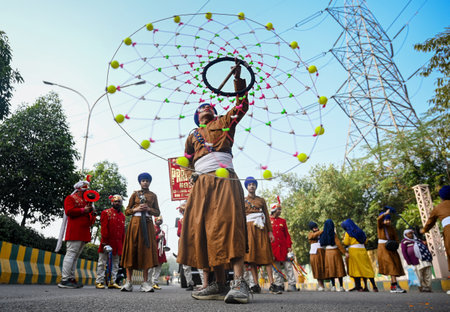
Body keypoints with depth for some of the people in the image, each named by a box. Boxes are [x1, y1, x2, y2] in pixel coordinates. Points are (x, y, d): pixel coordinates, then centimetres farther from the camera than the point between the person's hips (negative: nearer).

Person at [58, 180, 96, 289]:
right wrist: (83, 210, -10)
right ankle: (64, 280, -9)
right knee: (71, 254, -11)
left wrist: (91, 210, 6)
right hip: (74, 232, -8)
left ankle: (71, 279, 12)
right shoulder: (70, 198, 5)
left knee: (75, 256, 9)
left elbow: (91, 217, 27)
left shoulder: (86, 201, 27)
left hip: (84, 234, 8)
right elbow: (69, 211, -12)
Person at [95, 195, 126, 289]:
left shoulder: (122, 216, 14)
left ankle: (112, 282, 15)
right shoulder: (106, 213, -1)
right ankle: (99, 282, 9)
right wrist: (105, 242, -14)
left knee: (115, 264, 9)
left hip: (118, 245, 5)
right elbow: (104, 228, -8)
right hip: (107, 243, -5)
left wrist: (122, 244, 9)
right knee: (102, 263, 2)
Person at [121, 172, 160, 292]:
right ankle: (128, 282, -4)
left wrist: (149, 209, -6)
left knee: (147, 250, -6)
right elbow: (127, 211, 11)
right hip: (135, 223, -1)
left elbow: (157, 212, 12)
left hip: (147, 224, 1)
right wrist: (136, 209, -8)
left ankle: (145, 283, -4)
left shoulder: (153, 195, 15)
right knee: (132, 250, -7)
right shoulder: (135, 194, 12)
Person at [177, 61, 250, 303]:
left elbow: (241, 106, 10)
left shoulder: (224, 123, 21)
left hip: (224, 177, -4)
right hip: (202, 182, 4)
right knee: (202, 227, -4)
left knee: (228, 223, -21)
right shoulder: (193, 135, 28)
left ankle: (239, 283, -26)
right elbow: (187, 161, 30)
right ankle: (219, 285, 0)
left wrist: (238, 80, 3)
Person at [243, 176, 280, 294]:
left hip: (261, 229, 1)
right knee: (251, 254, -7)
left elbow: (267, 216, 13)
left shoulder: (261, 200, 17)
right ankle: (256, 285, -5)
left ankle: (272, 285, -12)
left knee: (266, 254, -8)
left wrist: (270, 231, 3)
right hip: (249, 228, 0)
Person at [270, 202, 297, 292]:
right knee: (276, 268, 4)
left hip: (283, 248, 2)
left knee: (288, 266, -1)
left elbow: (287, 234, 11)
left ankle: (292, 285, 4)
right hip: (273, 248, -2)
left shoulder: (283, 221, 13)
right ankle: (279, 285, 13)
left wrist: (289, 246, 0)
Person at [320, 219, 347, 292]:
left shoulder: (323, 234, 1)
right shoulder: (333, 234, -12)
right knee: (339, 268, 2)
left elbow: (322, 244, 7)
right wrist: (344, 252, -14)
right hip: (335, 252, -4)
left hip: (328, 252, 4)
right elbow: (338, 244, -16)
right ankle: (341, 287, 2)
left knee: (331, 269, 7)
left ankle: (333, 286, 4)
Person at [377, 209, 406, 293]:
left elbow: (396, 239, 5)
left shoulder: (392, 228, 10)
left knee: (395, 266, 1)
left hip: (392, 249, 5)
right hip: (383, 248, -5)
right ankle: (395, 286, -24)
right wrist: (386, 213, -33)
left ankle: (392, 287, 7)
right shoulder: (380, 226, 0)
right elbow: (379, 219, -22)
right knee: (391, 265, -17)